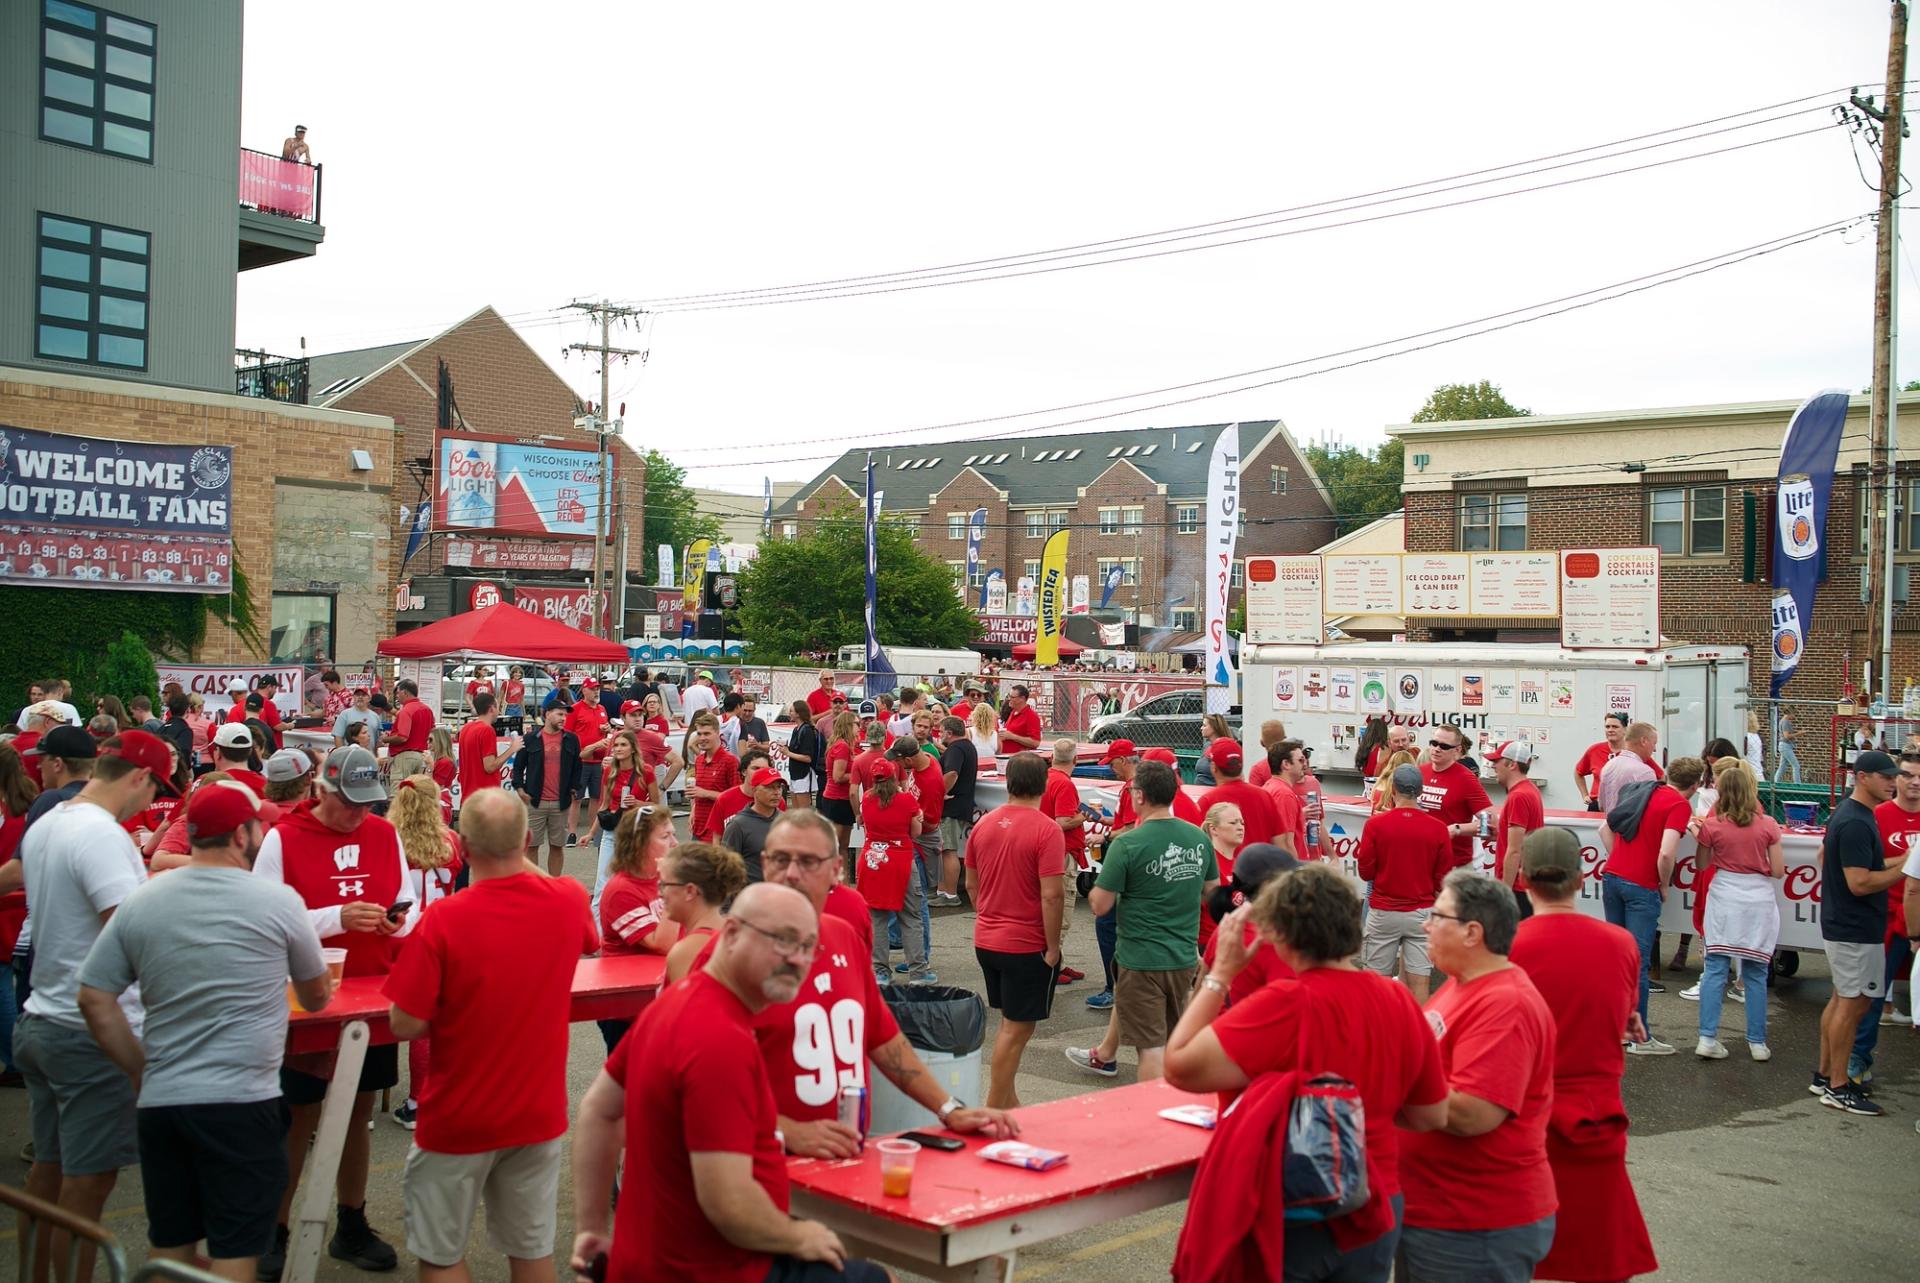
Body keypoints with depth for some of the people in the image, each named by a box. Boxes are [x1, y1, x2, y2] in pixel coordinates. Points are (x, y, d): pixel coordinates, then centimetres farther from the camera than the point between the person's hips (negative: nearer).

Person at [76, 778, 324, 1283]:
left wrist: (145, 1071, 12)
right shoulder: (278, 902, -7)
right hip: (242, 1105, -4)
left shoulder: (138, 903, 3)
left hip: (159, 1104, 4)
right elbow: (317, 996, 7)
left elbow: (94, 1000, 3)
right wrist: (318, 995, 31)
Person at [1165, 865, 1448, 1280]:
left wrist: (1221, 973, -16)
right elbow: (1432, 1116, 6)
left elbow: (1180, 1066, -24)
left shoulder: (1288, 1006, -25)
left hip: (1290, 1221, -5)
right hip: (1376, 1215, 6)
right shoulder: (1399, 1002, -5)